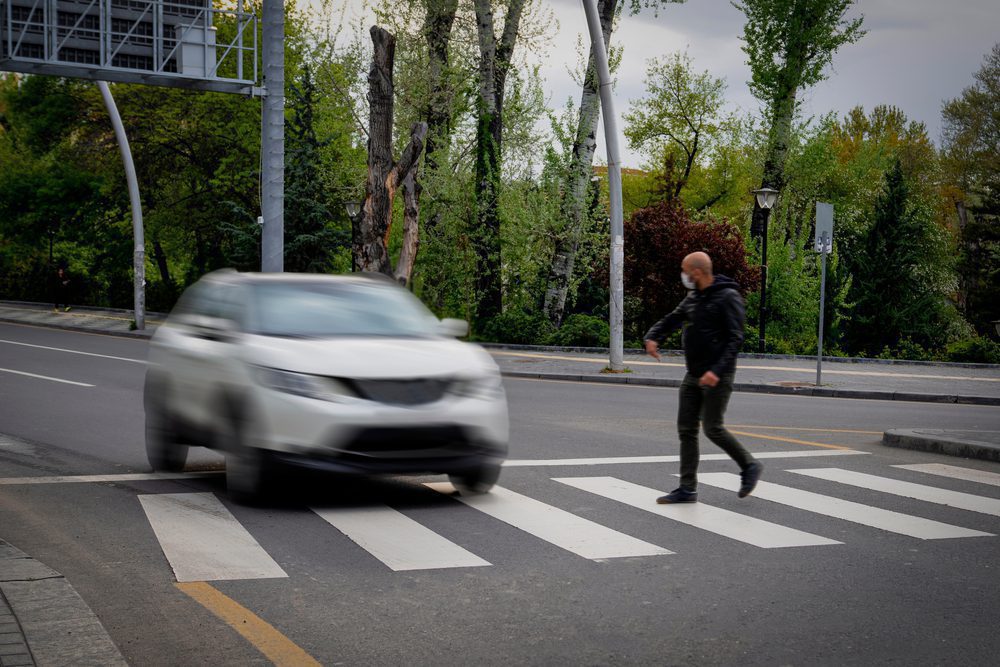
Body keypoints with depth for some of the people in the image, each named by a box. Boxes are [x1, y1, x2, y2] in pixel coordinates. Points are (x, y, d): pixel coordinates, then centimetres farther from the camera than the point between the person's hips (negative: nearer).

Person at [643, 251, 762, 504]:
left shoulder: (727, 298, -12)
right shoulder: (693, 298, 12)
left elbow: (735, 339, -18)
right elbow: (671, 320, 13)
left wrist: (717, 370, -28)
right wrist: (652, 337, -9)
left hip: (717, 376, -8)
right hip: (693, 375, 8)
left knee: (712, 428, -7)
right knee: (686, 429, 4)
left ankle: (749, 466, 15)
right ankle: (687, 489, 9)